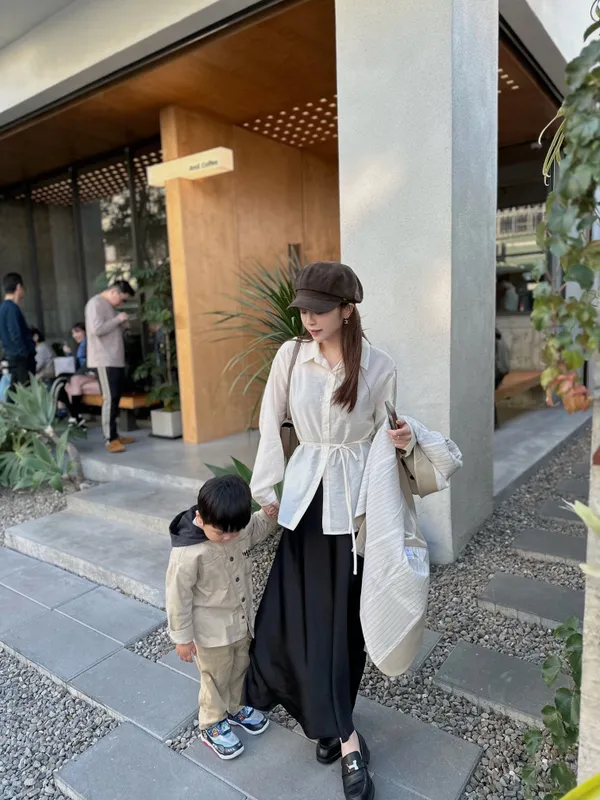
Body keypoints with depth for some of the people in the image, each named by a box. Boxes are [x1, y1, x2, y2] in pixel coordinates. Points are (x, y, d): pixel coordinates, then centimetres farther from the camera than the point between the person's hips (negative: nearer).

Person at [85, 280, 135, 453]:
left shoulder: (110, 306, 20)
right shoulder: (95, 303, -9)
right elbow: (97, 329, -21)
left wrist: (123, 323, 5)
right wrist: (118, 319, -13)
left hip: (116, 359, 9)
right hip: (104, 360, -9)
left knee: (116, 398, 10)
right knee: (109, 398, -11)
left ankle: (114, 435, 18)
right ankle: (110, 439, -9)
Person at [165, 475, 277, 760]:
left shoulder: (240, 527, -16)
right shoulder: (187, 553, -34)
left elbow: (261, 525, 8)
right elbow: (178, 595, -21)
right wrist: (182, 637, -12)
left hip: (242, 621, 6)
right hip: (211, 631, -6)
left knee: (239, 668, 27)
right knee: (216, 679, 17)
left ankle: (235, 708, 54)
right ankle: (212, 726, 44)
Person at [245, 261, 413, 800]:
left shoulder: (379, 368, -9)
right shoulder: (291, 356, -3)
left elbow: (383, 435, 2)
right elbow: (270, 423, 4)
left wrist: (405, 441, -21)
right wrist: (266, 488, 3)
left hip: (355, 501, -2)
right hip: (306, 493, 2)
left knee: (344, 616, 8)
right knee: (302, 614, 5)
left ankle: (328, 722, 31)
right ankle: (347, 740, 25)